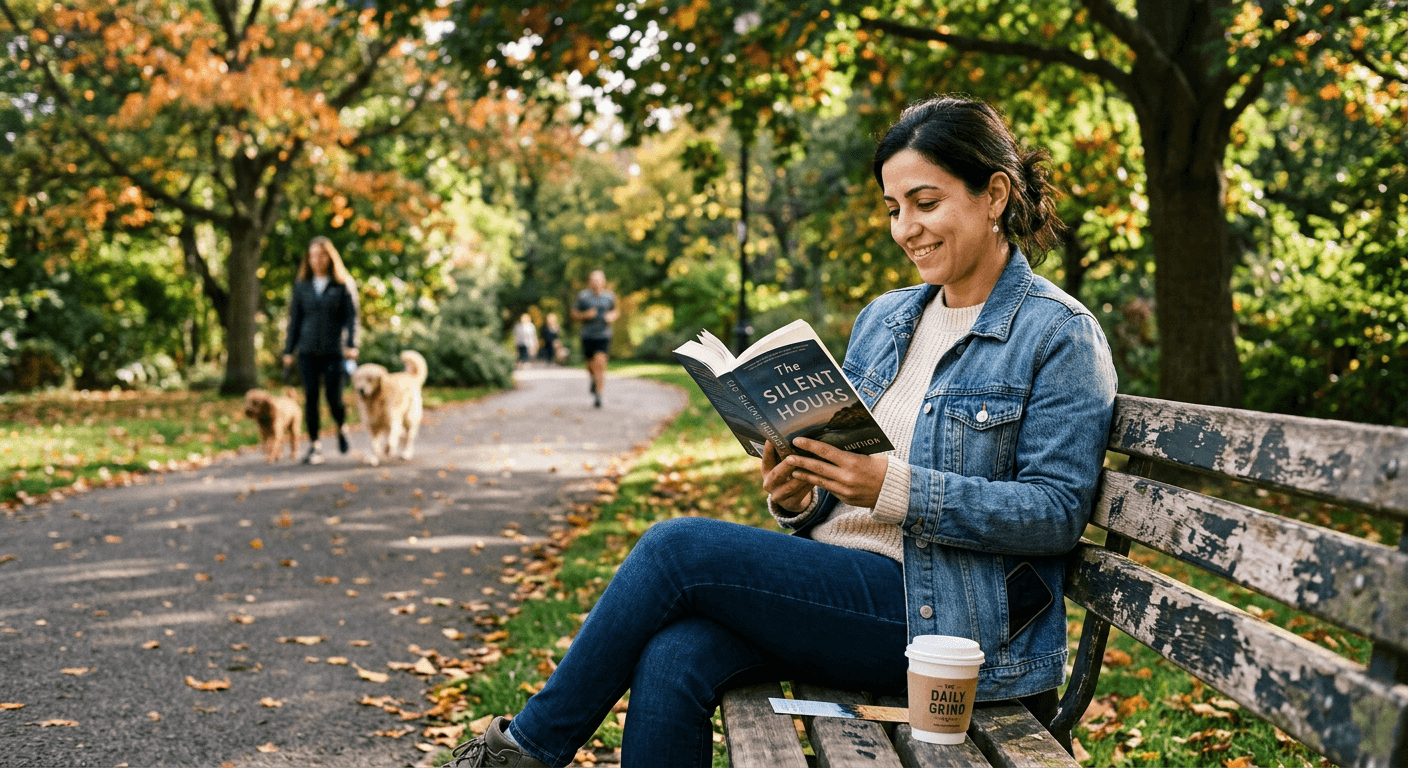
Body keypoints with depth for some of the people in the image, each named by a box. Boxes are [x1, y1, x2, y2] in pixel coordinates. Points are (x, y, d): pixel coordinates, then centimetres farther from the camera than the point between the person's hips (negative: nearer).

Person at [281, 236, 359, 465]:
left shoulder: (344, 285, 2)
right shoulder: (302, 285, 10)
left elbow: (351, 317, -1)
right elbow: (295, 318, 13)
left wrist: (351, 345, -14)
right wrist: (288, 350, 9)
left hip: (334, 351, -3)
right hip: (308, 350, 3)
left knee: (334, 399, -6)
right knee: (310, 398, 1)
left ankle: (342, 428, 25)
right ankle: (314, 445, 10)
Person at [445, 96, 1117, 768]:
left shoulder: (1061, 335, -5)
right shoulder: (882, 320, 16)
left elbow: (1058, 511, -13)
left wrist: (898, 488, -23)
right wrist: (799, 498, -4)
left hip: (938, 612, -6)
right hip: (838, 582, 6)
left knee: (676, 548, -18)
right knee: (673, 658, -23)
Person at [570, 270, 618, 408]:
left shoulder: (610, 296, 2)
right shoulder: (582, 296, -2)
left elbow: (616, 311, 19)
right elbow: (574, 314, 4)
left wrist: (613, 316, -4)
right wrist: (585, 315, -15)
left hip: (604, 336, -1)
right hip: (588, 336, 1)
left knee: (600, 364, -15)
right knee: (591, 366, 10)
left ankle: (598, 394, -10)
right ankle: (594, 380, 46)